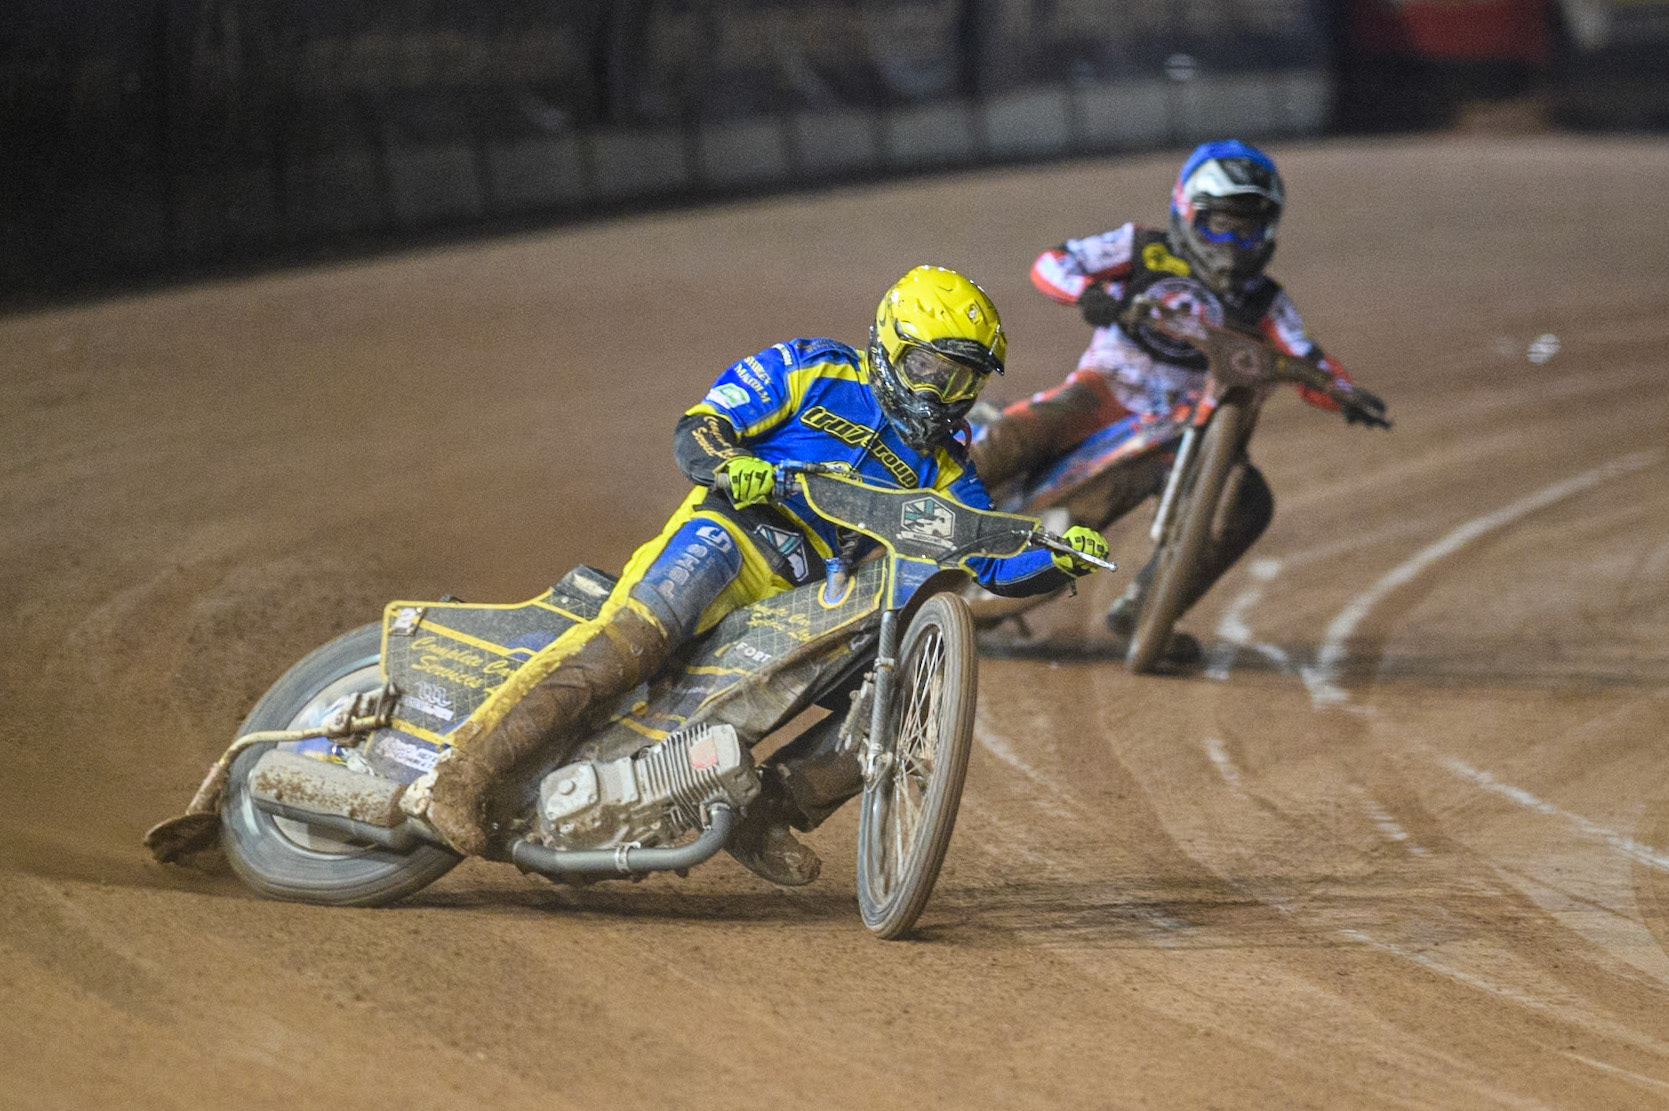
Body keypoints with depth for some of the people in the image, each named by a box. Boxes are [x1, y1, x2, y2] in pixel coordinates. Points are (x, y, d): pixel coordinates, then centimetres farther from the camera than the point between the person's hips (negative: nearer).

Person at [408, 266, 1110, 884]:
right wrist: (727, 465, -19)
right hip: (734, 530, -6)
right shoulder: (809, 370, 11)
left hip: (817, 602, 6)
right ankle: (467, 768, -36)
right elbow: (695, 429, 4)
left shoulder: (942, 470, 24)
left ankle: (763, 813, -6)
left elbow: (993, 565, 18)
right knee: (634, 637, -32)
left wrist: (1062, 559, -2)